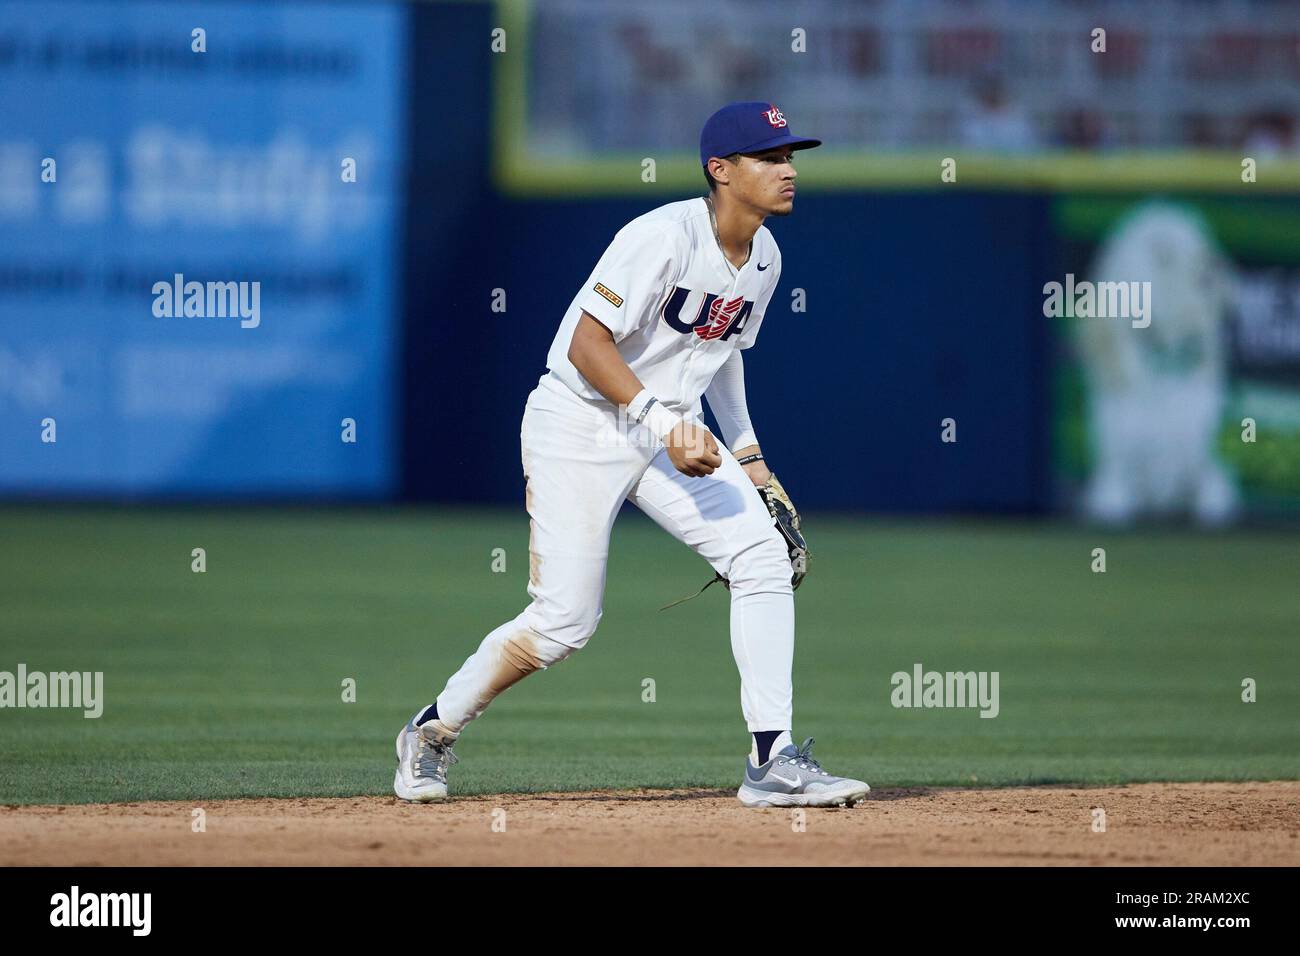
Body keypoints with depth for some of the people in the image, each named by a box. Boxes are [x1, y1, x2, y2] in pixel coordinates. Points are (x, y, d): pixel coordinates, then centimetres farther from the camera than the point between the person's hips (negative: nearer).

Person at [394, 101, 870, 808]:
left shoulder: (763, 258, 5)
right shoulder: (664, 237, -21)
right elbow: (588, 347, -23)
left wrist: (746, 452, 17)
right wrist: (662, 424, -30)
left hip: (669, 427, 7)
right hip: (580, 426, -7)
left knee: (763, 556, -11)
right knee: (565, 621, -8)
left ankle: (772, 763, -10)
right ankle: (432, 733, 16)